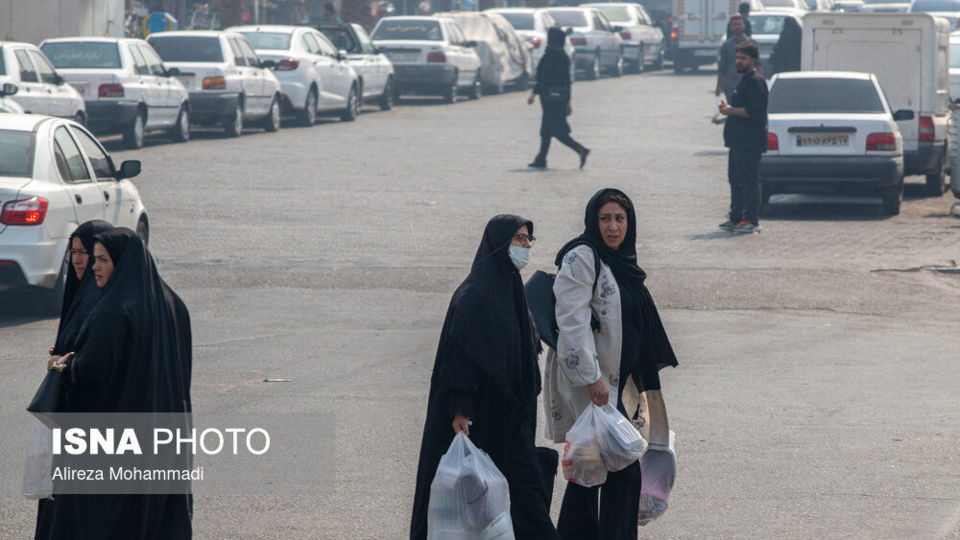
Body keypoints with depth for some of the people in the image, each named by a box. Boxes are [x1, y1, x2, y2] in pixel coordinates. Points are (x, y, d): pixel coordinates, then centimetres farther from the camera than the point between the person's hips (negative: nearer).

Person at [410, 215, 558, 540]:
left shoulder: (512, 289, 14)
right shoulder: (474, 294, -15)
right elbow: (461, 353, -20)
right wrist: (460, 409, -26)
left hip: (509, 413, 9)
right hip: (480, 412, -9)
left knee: (526, 484, 4)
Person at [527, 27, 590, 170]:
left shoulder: (550, 54, -13)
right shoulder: (564, 56, 13)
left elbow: (544, 78, -18)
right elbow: (567, 80, 17)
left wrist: (534, 93, -15)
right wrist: (568, 102, 20)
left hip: (550, 95, -9)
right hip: (562, 96, 9)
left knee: (555, 129, -10)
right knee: (546, 129, 13)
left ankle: (580, 149, -22)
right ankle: (541, 159, 15)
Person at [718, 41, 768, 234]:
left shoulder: (756, 81, -13)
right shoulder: (744, 80, 19)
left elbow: (754, 111, -22)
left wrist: (731, 111, -15)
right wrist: (728, 109, 9)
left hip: (750, 143, -11)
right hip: (738, 141, 11)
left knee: (749, 181, -8)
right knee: (735, 179, 15)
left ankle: (752, 221, -6)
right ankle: (736, 218, 22)